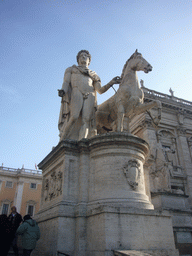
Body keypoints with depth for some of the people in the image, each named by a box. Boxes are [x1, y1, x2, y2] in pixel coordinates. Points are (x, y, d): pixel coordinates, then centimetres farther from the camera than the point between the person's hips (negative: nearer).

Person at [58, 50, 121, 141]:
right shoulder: (71, 69, 29)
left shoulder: (93, 74, 31)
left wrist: (111, 83, 4)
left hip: (90, 97, 2)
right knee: (74, 117, -25)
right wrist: (63, 90, -10)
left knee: (86, 120, -20)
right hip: (76, 93, -2)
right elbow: (66, 82, 12)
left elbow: (100, 90, 19)